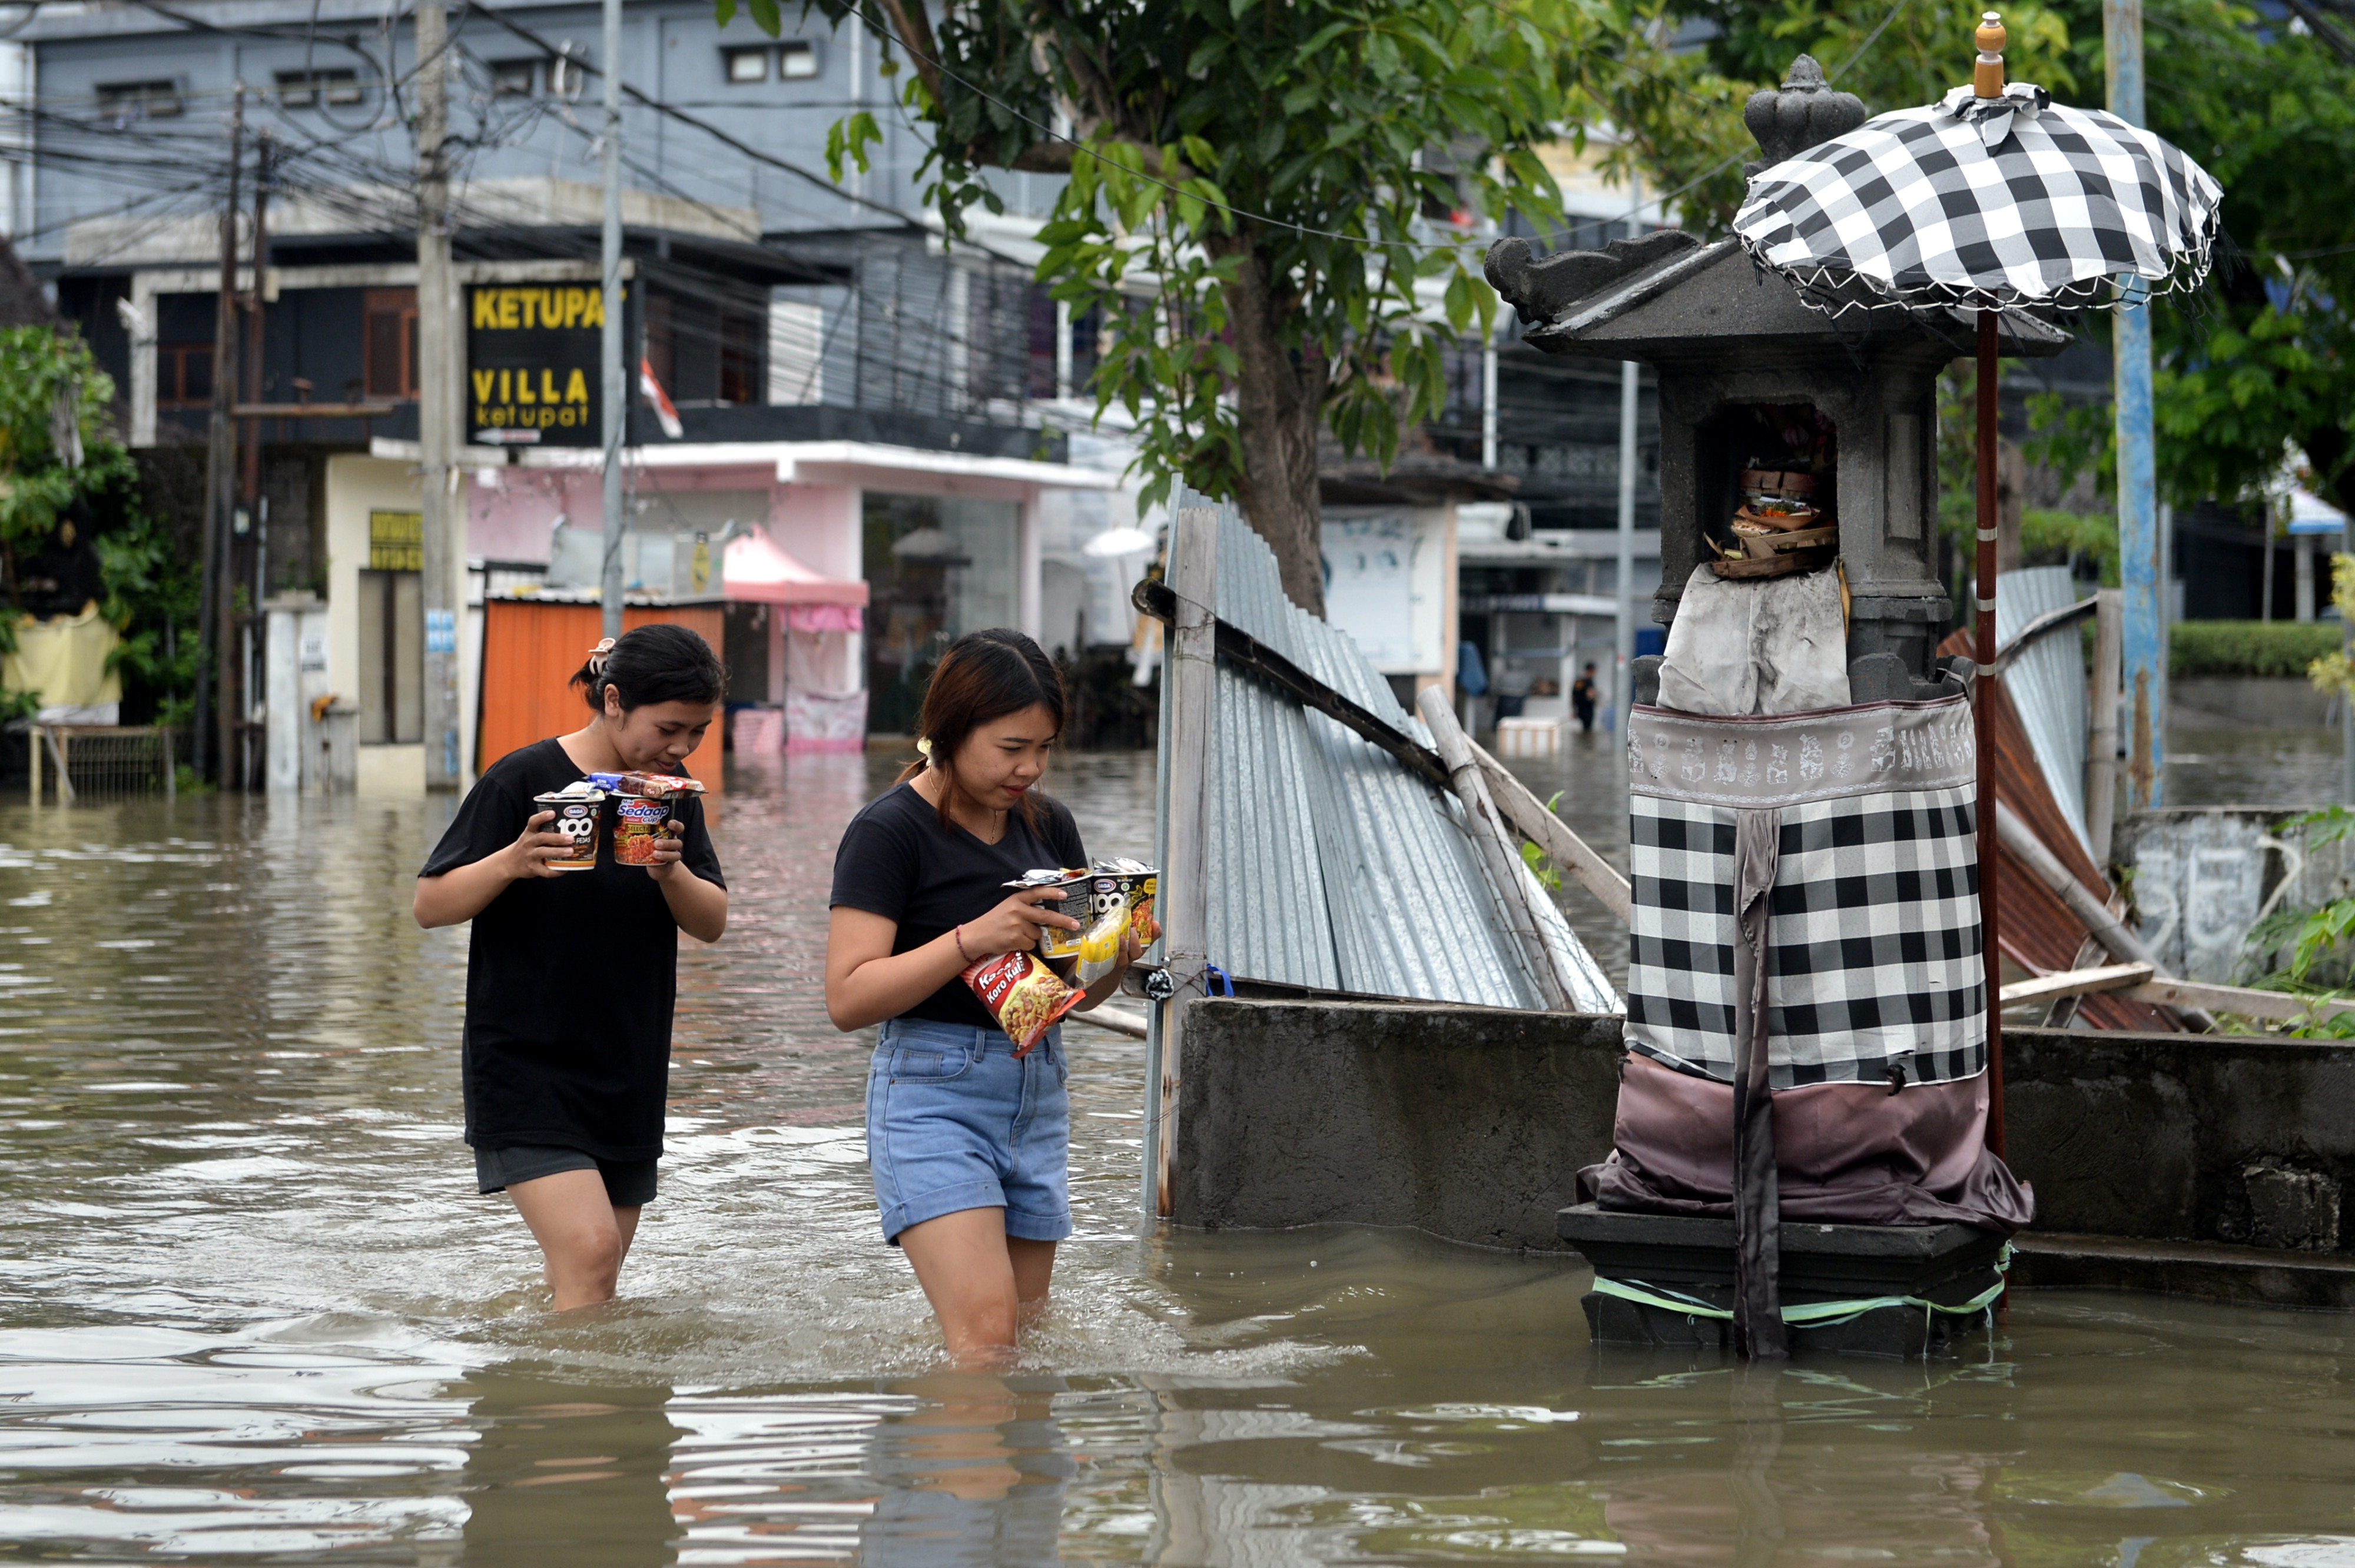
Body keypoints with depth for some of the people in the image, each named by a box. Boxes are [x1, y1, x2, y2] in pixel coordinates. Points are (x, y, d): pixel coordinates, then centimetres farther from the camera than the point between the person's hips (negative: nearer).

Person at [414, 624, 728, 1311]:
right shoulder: (525, 780, -10)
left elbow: (712, 924, 4)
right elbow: (430, 905, -8)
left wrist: (672, 872, -17)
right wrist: (510, 863, -27)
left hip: (628, 1074, 6)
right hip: (525, 1067, -6)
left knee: (586, 1282, 10)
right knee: (588, 1253, -20)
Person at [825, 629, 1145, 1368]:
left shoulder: (1048, 824, 12)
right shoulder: (889, 830, -8)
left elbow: (1077, 990, 19)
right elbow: (848, 997, -15)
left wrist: (1114, 955, -5)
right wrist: (973, 939, -24)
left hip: (1038, 1092, 7)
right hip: (933, 1093, -7)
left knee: (1028, 1337, 7)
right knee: (986, 1334, -18)